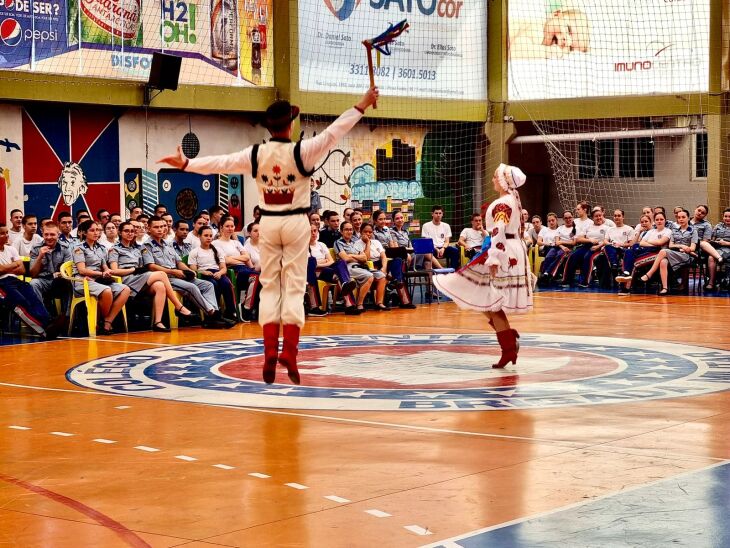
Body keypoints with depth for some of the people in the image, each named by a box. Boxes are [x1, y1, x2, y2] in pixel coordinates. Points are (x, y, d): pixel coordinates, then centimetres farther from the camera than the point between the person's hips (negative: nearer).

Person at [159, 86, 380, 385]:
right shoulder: (301, 151, -11)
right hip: (296, 223, -2)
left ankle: (270, 352, 1)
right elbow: (332, 133, -13)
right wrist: (361, 106, -9)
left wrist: (185, 164, 14)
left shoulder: (256, 154, -3)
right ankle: (289, 352, -10)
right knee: (294, 287, -1)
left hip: (268, 223, 2)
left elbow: (221, 162, 2)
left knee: (269, 287, 7)